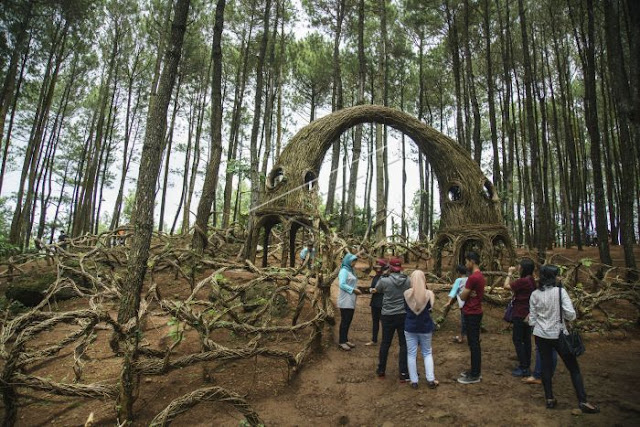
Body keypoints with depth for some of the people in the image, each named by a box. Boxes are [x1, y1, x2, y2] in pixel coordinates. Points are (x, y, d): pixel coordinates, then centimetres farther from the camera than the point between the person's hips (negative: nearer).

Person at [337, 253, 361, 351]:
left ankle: (345, 339, 22)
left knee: (348, 321, 13)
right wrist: (353, 290, -18)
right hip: (345, 301, -9)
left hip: (351, 301, 9)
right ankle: (342, 342, 3)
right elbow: (342, 284, -21)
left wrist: (356, 290, 0)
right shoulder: (344, 271, -12)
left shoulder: (351, 270, 16)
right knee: (344, 321, -4)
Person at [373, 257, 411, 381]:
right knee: (404, 344, 8)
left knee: (385, 343, 14)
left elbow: (376, 290, 8)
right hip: (404, 315, 0)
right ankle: (404, 373, 9)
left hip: (388, 316, 0)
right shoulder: (408, 281, -6)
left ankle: (381, 370, 26)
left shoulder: (384, 281, -12)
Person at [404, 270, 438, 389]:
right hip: (425, 327, 0)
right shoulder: (429, 293, -11)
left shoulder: (407, 293, -9)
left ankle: (414, 381, 12)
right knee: (427, 353, 16)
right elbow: (430, 309, 3)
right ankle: (430, 379, 13)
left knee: (411, 354, 9)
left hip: (410, 327, 0)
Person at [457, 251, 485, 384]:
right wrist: (469, 294, -7)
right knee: (474, 343, 16)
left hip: (471, 314, -10)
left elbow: (462, 297, -16)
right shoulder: (480, 276, 11)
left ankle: (475, 375, 4)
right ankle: (475, 370, 25)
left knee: (473, 344, -3)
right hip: (475, 312, 10)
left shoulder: (473, 277, -21)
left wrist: (466, 293, 4)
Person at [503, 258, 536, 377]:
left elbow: (506, 286, -13)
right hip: (528, 314, 9)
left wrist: (510, 273, -5)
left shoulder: (522, 281, -22)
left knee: (517, 340, -1)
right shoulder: (531, 281, 6)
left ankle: (523, 368, 2)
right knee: (526, 339, 15)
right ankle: (527, 365, 24)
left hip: (520, 315, -9)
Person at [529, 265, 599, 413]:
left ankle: (549, 399, 17)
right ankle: (583, 401, 9)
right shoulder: (560, 291, -13)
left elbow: (532, 320, 1)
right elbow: (570, 314, -16)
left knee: (546, 366, 12)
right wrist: (561, 314, 4)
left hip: (541, 335, 3)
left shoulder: (535, 294, -3)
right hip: (558, 334, -3)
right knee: (573, 367, 9)